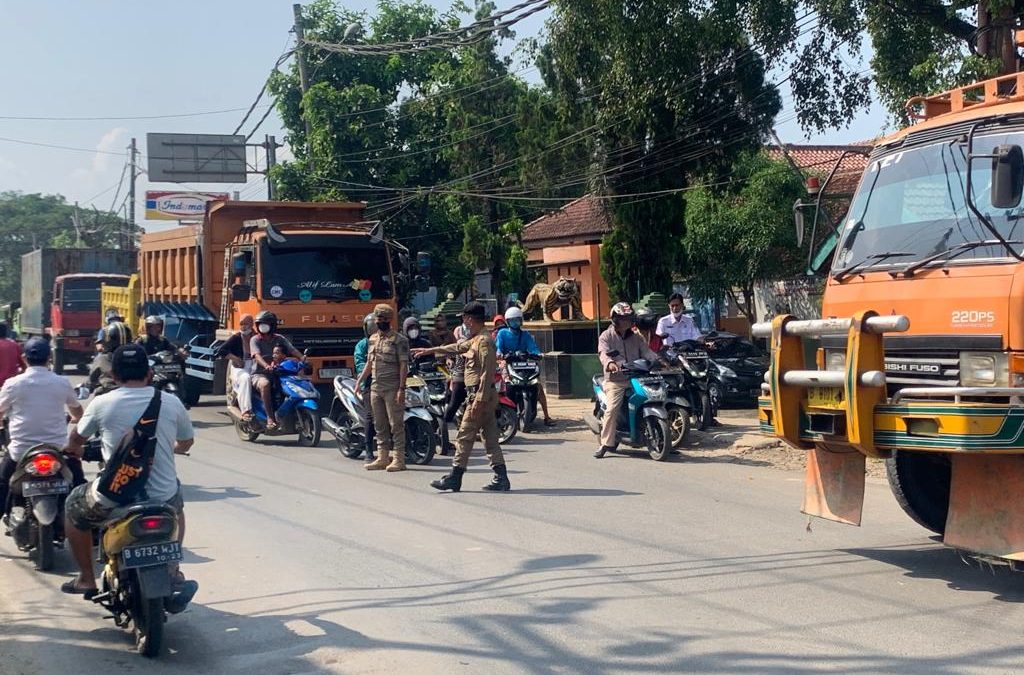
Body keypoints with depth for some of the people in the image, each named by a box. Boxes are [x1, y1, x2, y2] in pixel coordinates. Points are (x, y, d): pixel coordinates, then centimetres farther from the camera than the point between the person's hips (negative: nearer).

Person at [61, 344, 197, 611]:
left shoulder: (102, 404, -4)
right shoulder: (171, 402, 0)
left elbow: (76, 438, 16)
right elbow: (186, 443, 17)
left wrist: (73, 449, 41)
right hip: (162, 497, 2)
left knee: (73, 507, 31)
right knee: (177, 503, 38)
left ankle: (86, 579, 36)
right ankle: (173, 574, 30)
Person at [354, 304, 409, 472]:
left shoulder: (399, 339, -6)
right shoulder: (372, 339, 15)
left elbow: (404, 365, -11)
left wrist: (401, 389, -17)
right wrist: (359, 381, 11)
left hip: (392, 388, -7)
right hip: (376, 387, 7)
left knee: (396, 424, -5)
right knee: (380, 425, 11)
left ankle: (399, 460, -3)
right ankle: (382, 458, 18)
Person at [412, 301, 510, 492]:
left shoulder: (484, 342, -15)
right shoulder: (476, 340, 16)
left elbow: (487, 374, -21)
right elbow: (457, 347, 31)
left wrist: (478, 401, -23)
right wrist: (429, 351, 38)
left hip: (481, 396, -10)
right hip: (485, 397, 10)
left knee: (465, 437, -4)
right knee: (490, 438, 8)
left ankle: (454, 478, 2)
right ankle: (501, 479, 7)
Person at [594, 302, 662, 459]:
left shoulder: (636, 338, 21)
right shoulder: (606, 336, 6)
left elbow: (646, 351, 9)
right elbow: (603, 352, -12)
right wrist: (610, 363, -35)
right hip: (615, 379, -4)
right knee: (612, 409, -21)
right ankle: (606, 443, -16)